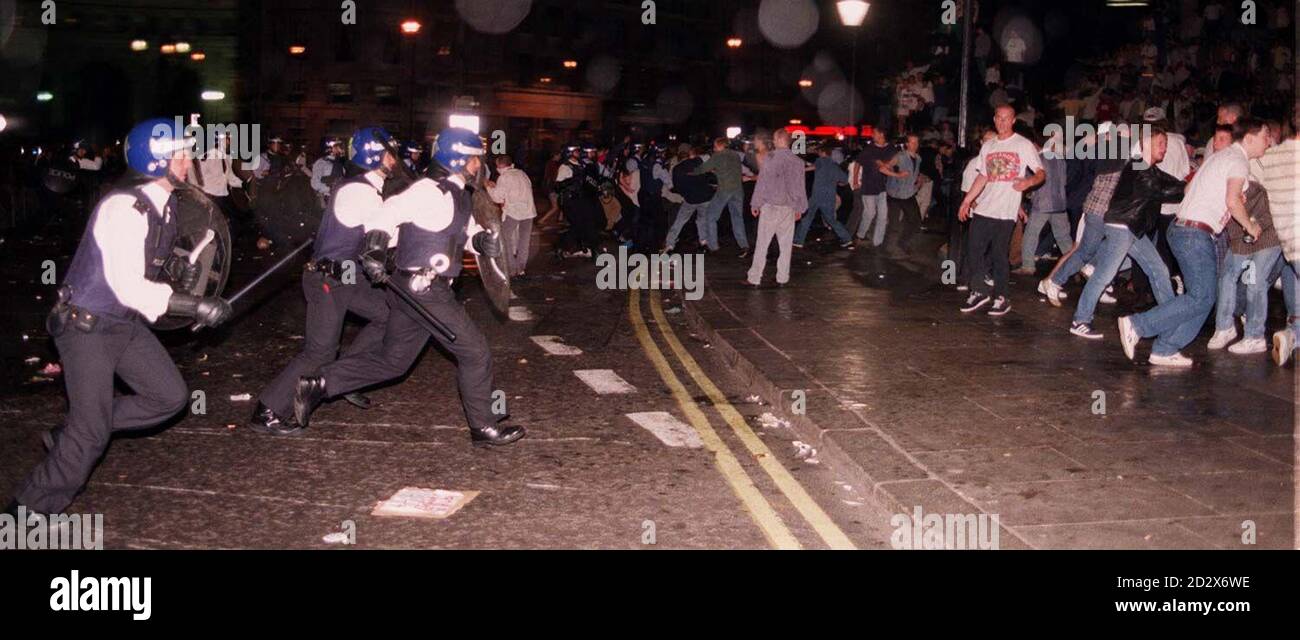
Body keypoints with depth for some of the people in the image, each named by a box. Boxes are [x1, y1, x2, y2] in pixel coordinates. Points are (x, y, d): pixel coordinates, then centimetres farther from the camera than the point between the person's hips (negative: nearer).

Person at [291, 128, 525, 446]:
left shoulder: (457, 195, 16)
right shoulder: (431, 191, -14)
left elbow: (467, 230, 21)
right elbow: (389, 213, -18)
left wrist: (483, 240, 0)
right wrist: (374, 251, -27)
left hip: (415, 290, 10)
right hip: (423, 288, -10)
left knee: (392, 360, 14)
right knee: (475, 352, -2)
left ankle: (317, 384, 15)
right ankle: (483, 426, 9)